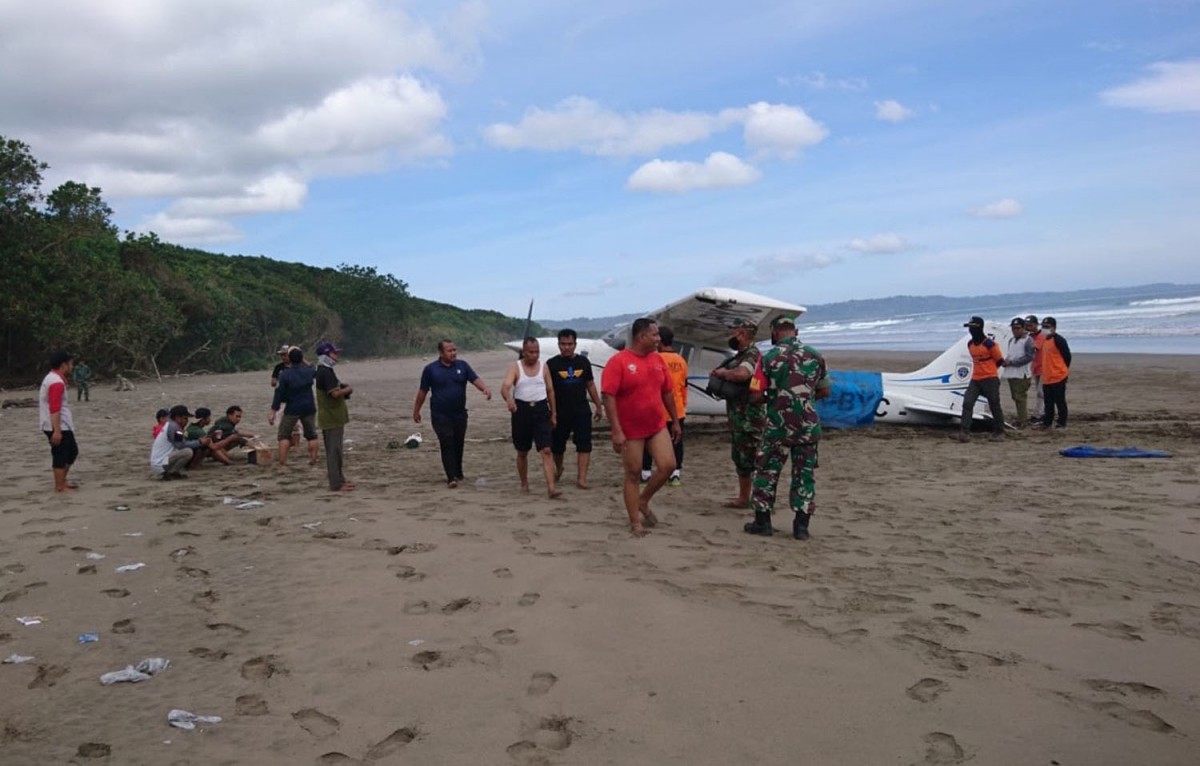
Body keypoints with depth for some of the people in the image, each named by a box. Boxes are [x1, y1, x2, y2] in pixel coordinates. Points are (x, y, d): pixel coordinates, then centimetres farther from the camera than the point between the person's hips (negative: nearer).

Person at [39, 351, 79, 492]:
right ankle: (59, 486, 4)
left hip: (62, 426, 11)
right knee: (60, 456, -3)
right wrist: (57, 430, -27)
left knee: (72, 451, 18)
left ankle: (62, 480, 26)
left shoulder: (52, 378, 15)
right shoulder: (57, 382, -20)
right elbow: (54, 409, -26)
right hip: (58, 427, -11)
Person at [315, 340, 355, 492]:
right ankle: (336, 484, -4)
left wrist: (344, 390, 8)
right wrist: (347, 389, -8)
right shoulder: (326, 372, -17)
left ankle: (339, 479, 22)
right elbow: (335, 393, -24)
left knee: (336, 450, 15)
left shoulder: (324, 371, 15)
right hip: (331, 418, -10)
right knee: (334, 450, -7)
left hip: (333, 417, 10)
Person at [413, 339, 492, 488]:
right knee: (447, 445, -10)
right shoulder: (431, 369, -2)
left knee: (458, 444, 11)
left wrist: (485, 389, -26)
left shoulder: (462, 365, 4)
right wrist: (416, 410, 9)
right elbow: (422, 391, 5)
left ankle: (458, 473, 28)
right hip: (440, 415, -3)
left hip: (460, 414, 3)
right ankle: (451, 477, -10)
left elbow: (475, 379, -6)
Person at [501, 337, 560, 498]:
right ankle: (524, 484, 30)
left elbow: (550, 390, 13)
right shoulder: (515, 367, -3)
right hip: (521, 410, -1)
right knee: (522, 452, 13)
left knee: (546, 450, -11)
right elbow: (505, 387, -18)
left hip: (541, 410, 1)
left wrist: (554, 413, 11)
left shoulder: (544, 366, 6)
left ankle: (551, 488, -16)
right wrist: (508, 400, -40)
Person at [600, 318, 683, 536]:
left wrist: (675, 421, 16)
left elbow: (667, 392, 15)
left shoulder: (658, 359, 6)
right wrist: (616, 431, -23)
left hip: (658, 426, 6)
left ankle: (643, 501, 19)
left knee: (668, 465, -5)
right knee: (633, 475, 3)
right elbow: (608, 396, -19)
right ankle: (635, 522, 15)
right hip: (630, 430, -5)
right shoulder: (618, 362, -14)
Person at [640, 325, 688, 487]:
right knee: (676, 442, 9)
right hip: (677, 410, 5)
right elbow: (684, 386, 12)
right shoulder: (681, 361, 5)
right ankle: (676, 473, 8)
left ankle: (645, 473, 11)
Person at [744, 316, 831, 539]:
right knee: (805, 475, 9)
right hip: (808, 426, 3)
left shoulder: (768, 358, -8)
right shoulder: (815, 356, 2)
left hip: (777, 426, -2)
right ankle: (801, 525, 11)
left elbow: (756, 395, -9)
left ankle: (762, 522, 15)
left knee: (767, 472, 11)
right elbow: (824, 391, 10)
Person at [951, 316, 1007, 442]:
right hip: (975, 379, 6)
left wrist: (988, 370, 5)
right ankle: (964, 433, -12)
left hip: (990, 379, -6)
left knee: (994, 406, 4)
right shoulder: (970, 344, 8)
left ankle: (999, 432, 18)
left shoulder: (989, 343, -13)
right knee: (967, 403, -7)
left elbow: (1000, 361, -4)